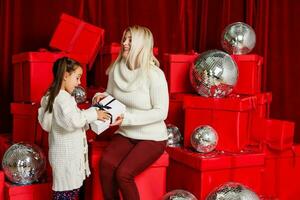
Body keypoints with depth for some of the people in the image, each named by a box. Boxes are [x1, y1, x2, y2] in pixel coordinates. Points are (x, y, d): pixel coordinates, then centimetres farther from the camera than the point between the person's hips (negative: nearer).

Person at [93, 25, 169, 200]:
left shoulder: (154, 74, -18)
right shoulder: (116, 69, -2)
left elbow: (161, 112, -18)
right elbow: (111, 97, 15)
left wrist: (128, 118, -25)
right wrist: (103, 97, -9)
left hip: (151, 138, -4)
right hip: (125, 134, 5)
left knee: (123, 173, -23)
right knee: (106, 163, -22)